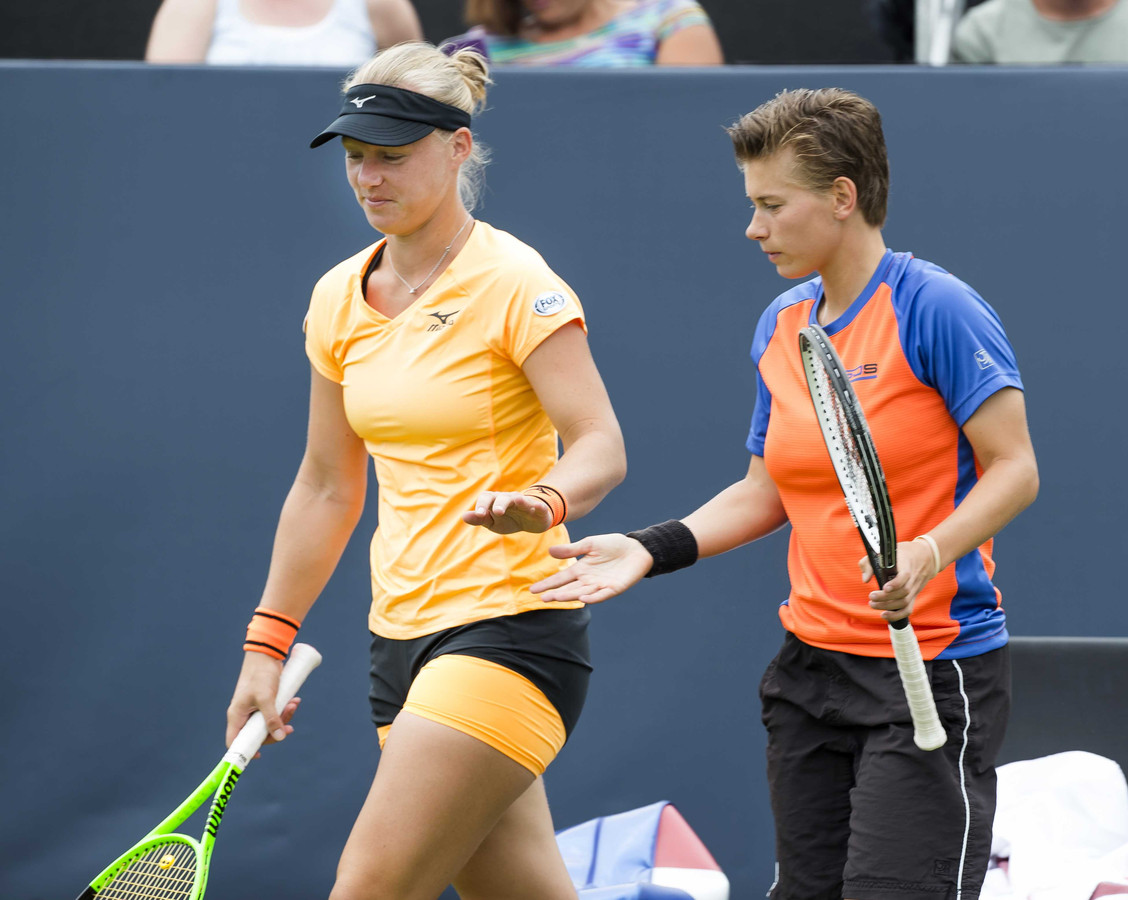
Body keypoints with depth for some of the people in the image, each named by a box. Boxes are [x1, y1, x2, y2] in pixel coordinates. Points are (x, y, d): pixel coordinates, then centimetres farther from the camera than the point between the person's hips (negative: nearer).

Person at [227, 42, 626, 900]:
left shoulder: (513, 285, -10)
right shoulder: (338, 298, 10)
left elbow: (601, 446, -16)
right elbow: (326, 488, 18)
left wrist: (541, 502, -37)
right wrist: (268, 643, 16)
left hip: (511, 628, -7)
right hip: (404, 635, 7)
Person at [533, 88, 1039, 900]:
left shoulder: (935, 308, -12)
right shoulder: (781, 328, 11)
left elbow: (1015, 468, -13)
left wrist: (925, 555, -28)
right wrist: (651, 550, 6)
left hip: (932, 672, -7)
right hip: (813, 668, 7)